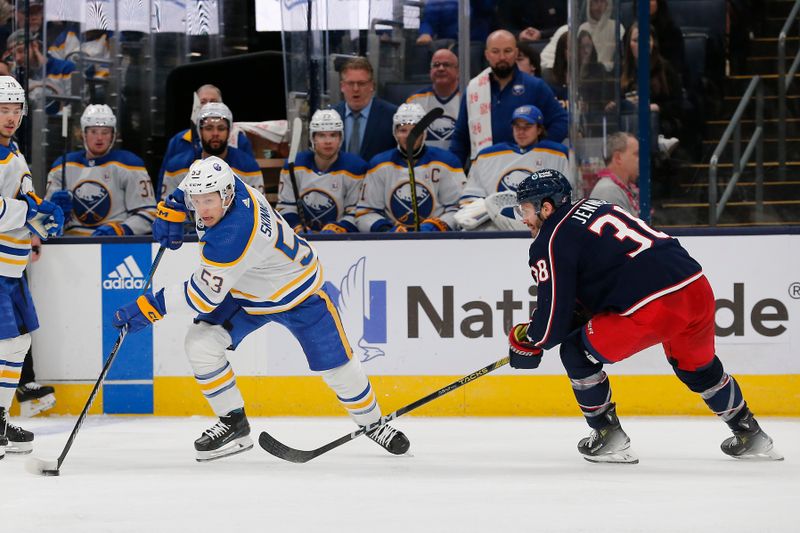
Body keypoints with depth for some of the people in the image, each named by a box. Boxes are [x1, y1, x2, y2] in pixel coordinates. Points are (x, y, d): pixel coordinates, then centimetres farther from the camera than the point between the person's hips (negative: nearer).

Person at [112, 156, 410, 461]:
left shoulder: (233, 236, -42)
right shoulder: (222, 183, -21)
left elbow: (204, 294, -36)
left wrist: (152, 307, -30)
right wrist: (172, 208, -2)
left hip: (296, 292, -7)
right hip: (245, 293, 8)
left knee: (334, 364, 1)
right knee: (199, 343, -11)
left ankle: (372, 422, 29)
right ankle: (234, 424, 2)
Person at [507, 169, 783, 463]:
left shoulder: (550, 243, 0)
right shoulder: (596, 208, 26)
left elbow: (554, 321, 0)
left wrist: (527, 340, 18)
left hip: (653, 308, -9)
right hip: (697, 289, 9)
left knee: (577, 352, 9)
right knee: (697, 367, 33)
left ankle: (609, 439, 15)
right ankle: (751, 437, 43)